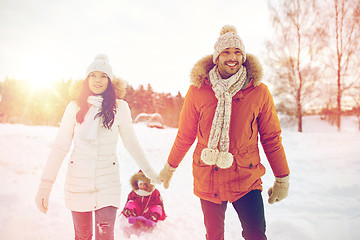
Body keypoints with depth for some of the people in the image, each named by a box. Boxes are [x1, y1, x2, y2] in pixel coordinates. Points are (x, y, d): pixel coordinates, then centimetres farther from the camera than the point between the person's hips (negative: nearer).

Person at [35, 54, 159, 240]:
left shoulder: (119, 107, -1)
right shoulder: (75, 106, -1)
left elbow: (131, 144, 8)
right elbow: (60, 146, 0)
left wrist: (150, 172, 14)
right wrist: (45, 183, -5)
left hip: (107, 180, -1)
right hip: (78, 179, 1)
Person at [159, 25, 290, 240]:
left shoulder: (258, 91, -3)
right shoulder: (198, 90, -3)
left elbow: (271, 138, 4)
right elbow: (185, 135, 9)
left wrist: (282, 178, 8)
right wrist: (170, 167, 18)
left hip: (246, 179, 0)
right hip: (207, 180, 1)